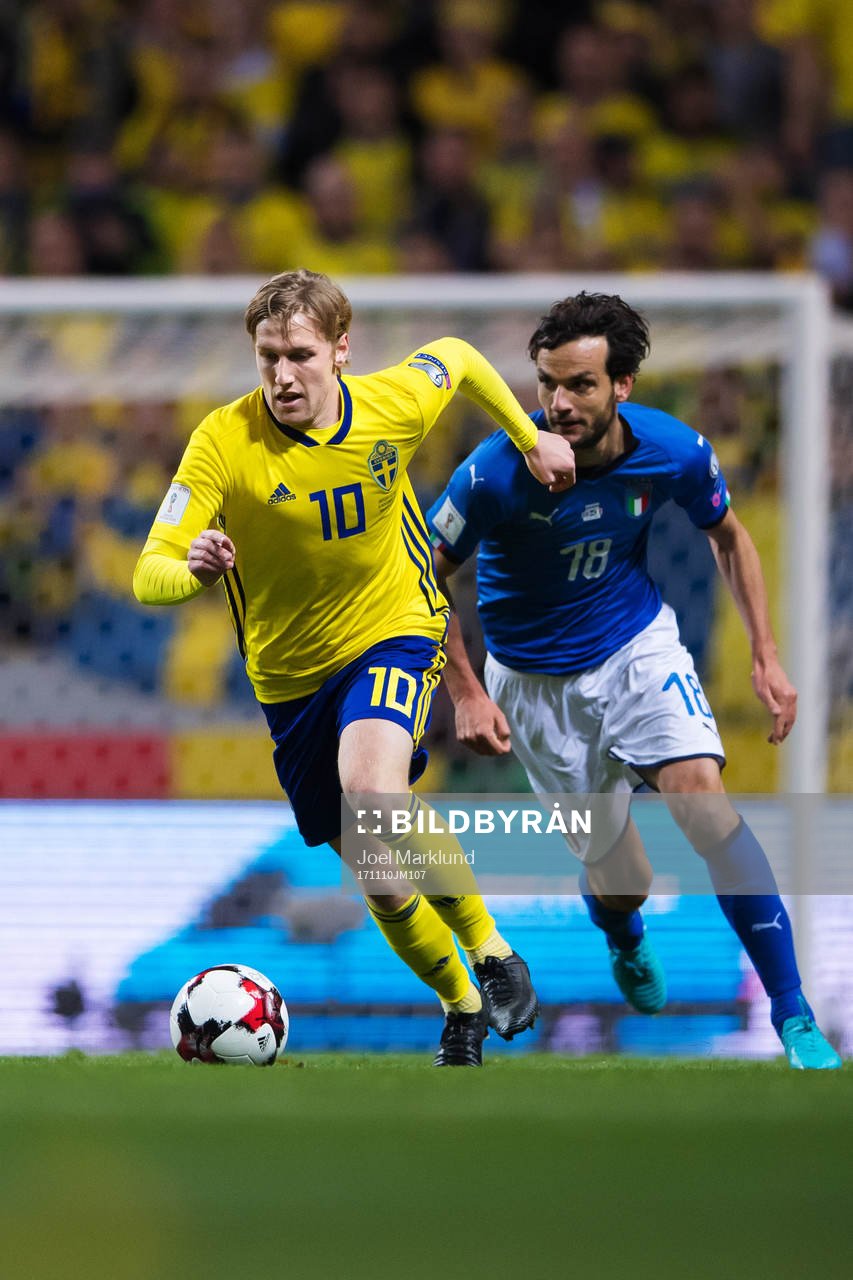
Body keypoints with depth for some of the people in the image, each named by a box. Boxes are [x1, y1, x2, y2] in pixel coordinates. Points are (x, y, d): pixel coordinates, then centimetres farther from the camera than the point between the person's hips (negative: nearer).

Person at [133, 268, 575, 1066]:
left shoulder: (394, 404, -14)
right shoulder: (224, 441, -20)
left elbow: (457, 359, 10)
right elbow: (148, 575, -24)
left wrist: (531, 440, 17)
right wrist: (194, 571, -46)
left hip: (394, 633, -2)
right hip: (290, 675, 2)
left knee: (373, 790, -32)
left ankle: (488, 951, -14)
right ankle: (462, 1006, 36)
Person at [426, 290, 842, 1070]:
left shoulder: (675, 451, -18)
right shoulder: (498, 473, -26)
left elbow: (727, 536, 5)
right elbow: (425, 578, -10)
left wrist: (766, 655, -1)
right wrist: (465, 694, -14)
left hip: (638, 647, 1)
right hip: (534, 678, -1)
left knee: (705, 798, -23)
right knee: (617, 881, 2)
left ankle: (794, 1019, -17)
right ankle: (627, 945, 44)